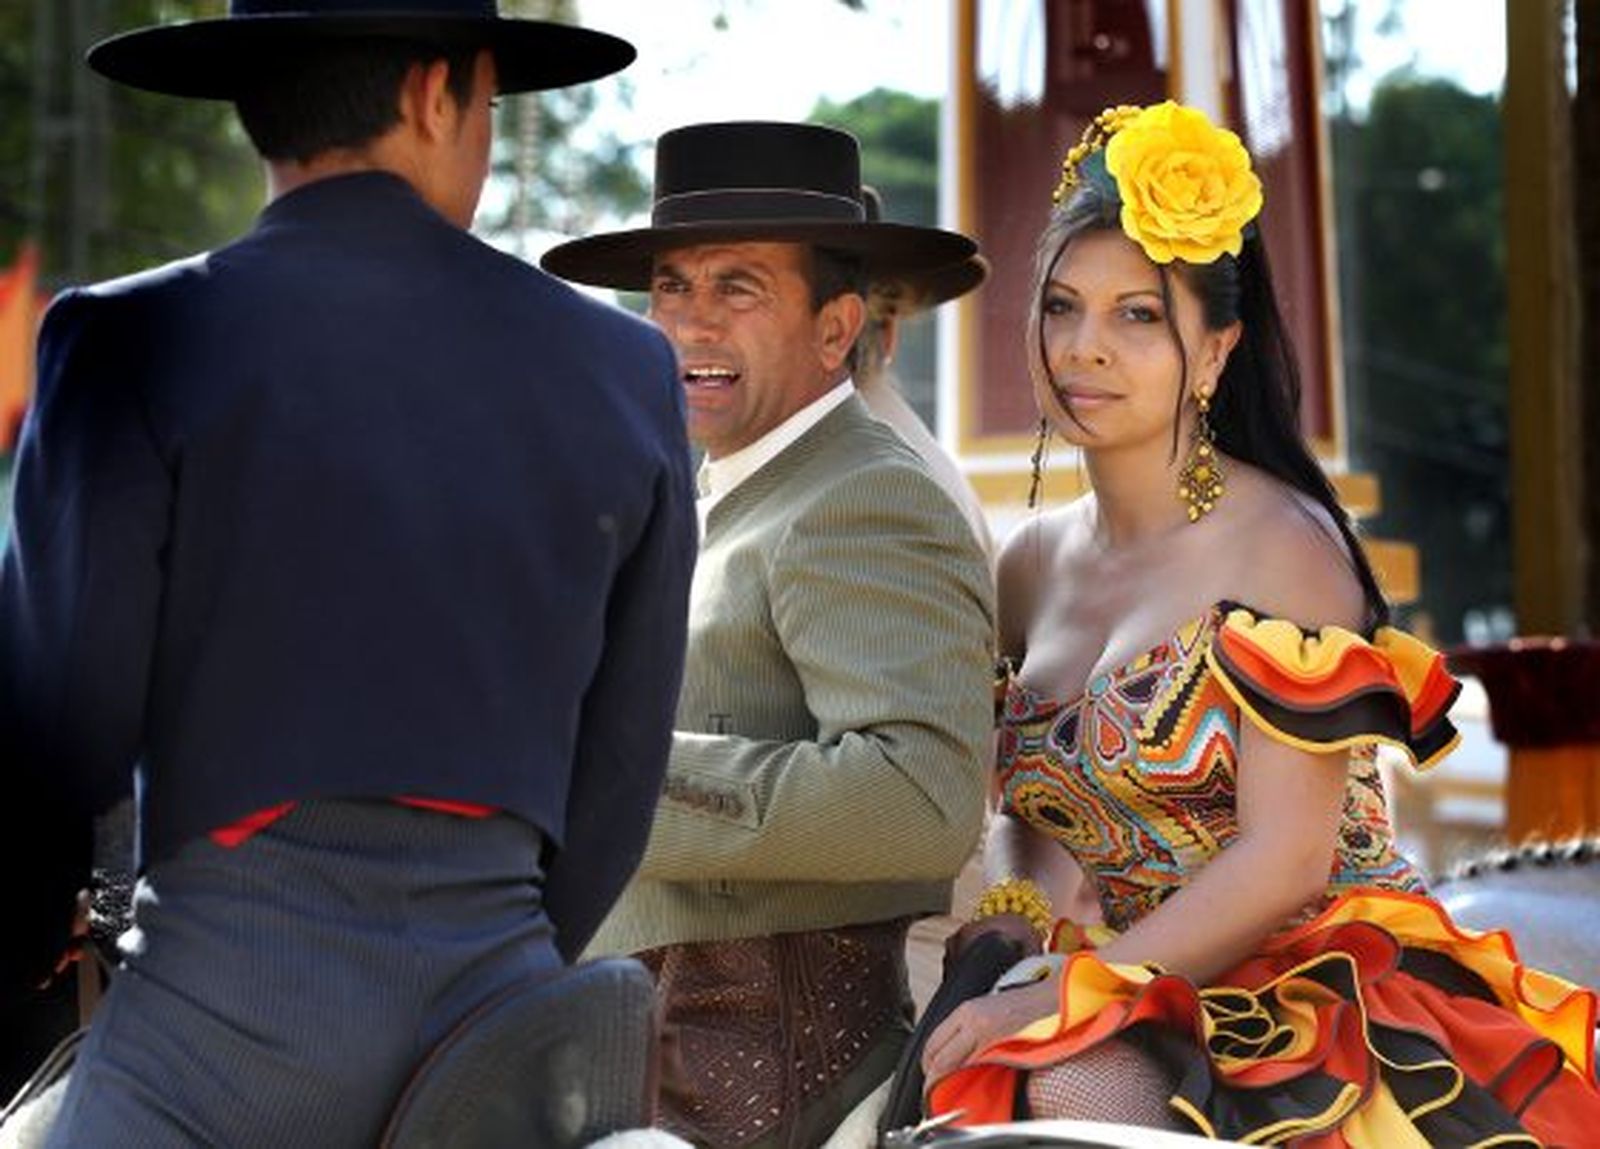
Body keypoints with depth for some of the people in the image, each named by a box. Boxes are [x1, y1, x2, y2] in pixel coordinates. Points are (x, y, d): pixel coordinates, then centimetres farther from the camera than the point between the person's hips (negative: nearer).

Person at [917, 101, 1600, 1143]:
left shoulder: (1280, 545, -10)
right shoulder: (1032, 565, 10)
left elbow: (1285, 861, -15)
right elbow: (1027, 812, 18)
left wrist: (1062, 997, -16)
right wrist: (1010, 926, -4)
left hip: (1331, 1002, -6)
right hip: (1166, 1015, 6)